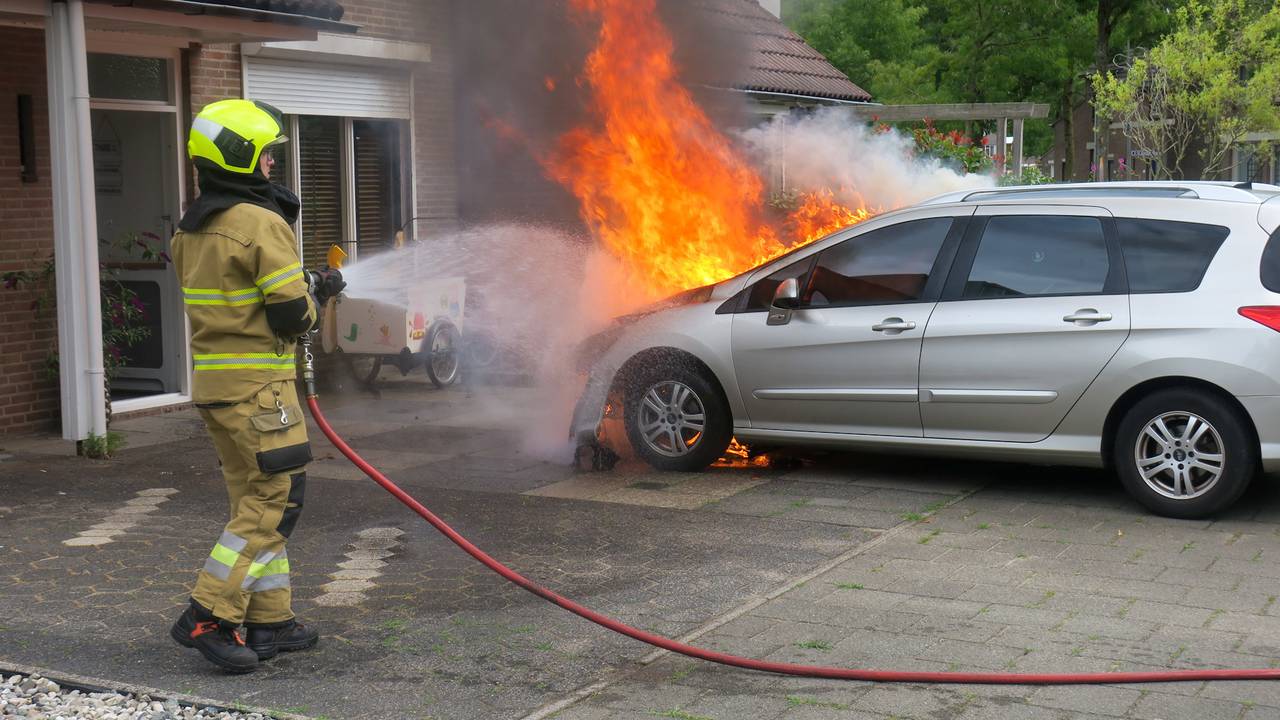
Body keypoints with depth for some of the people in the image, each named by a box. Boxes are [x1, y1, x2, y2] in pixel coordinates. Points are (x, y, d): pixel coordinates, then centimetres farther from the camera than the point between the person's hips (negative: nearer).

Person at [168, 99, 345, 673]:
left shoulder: (190, 231, 13)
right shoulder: (261, 223, -15)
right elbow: (292, 314, -17)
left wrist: (306, 284, 17)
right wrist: (314, 294, 5)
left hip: (212, 378, 9)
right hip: (256, 382, -9)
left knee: (255, 500, 13)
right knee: (274, 500, -4)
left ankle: (269, 620, 18)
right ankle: (207, 617, -5)